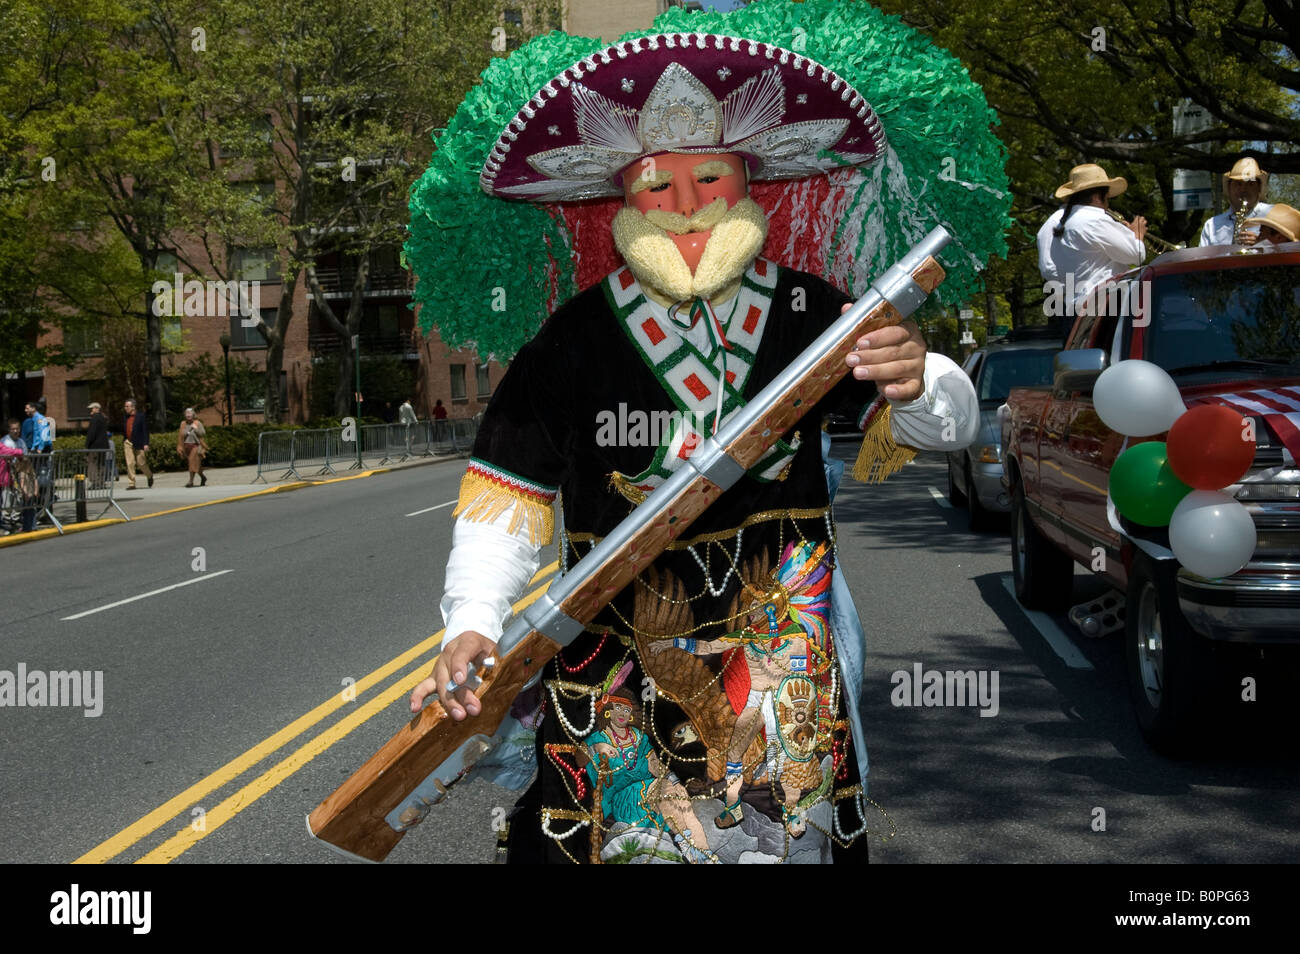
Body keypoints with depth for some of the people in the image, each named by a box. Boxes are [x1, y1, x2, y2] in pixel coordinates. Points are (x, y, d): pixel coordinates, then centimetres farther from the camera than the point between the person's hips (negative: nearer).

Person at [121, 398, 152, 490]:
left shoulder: (141, 415, -6)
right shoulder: (126, 417, 9)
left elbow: (145, 430, -9)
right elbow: (124, 431, 15)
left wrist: (146, 444, -15)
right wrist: (123, 443, 13)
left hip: (139, 443, -4)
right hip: (128, 443, 4)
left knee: (141, 463, 3)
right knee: (130, 464, -2)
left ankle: (149, 476, 31)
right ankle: (131, 484, 0)